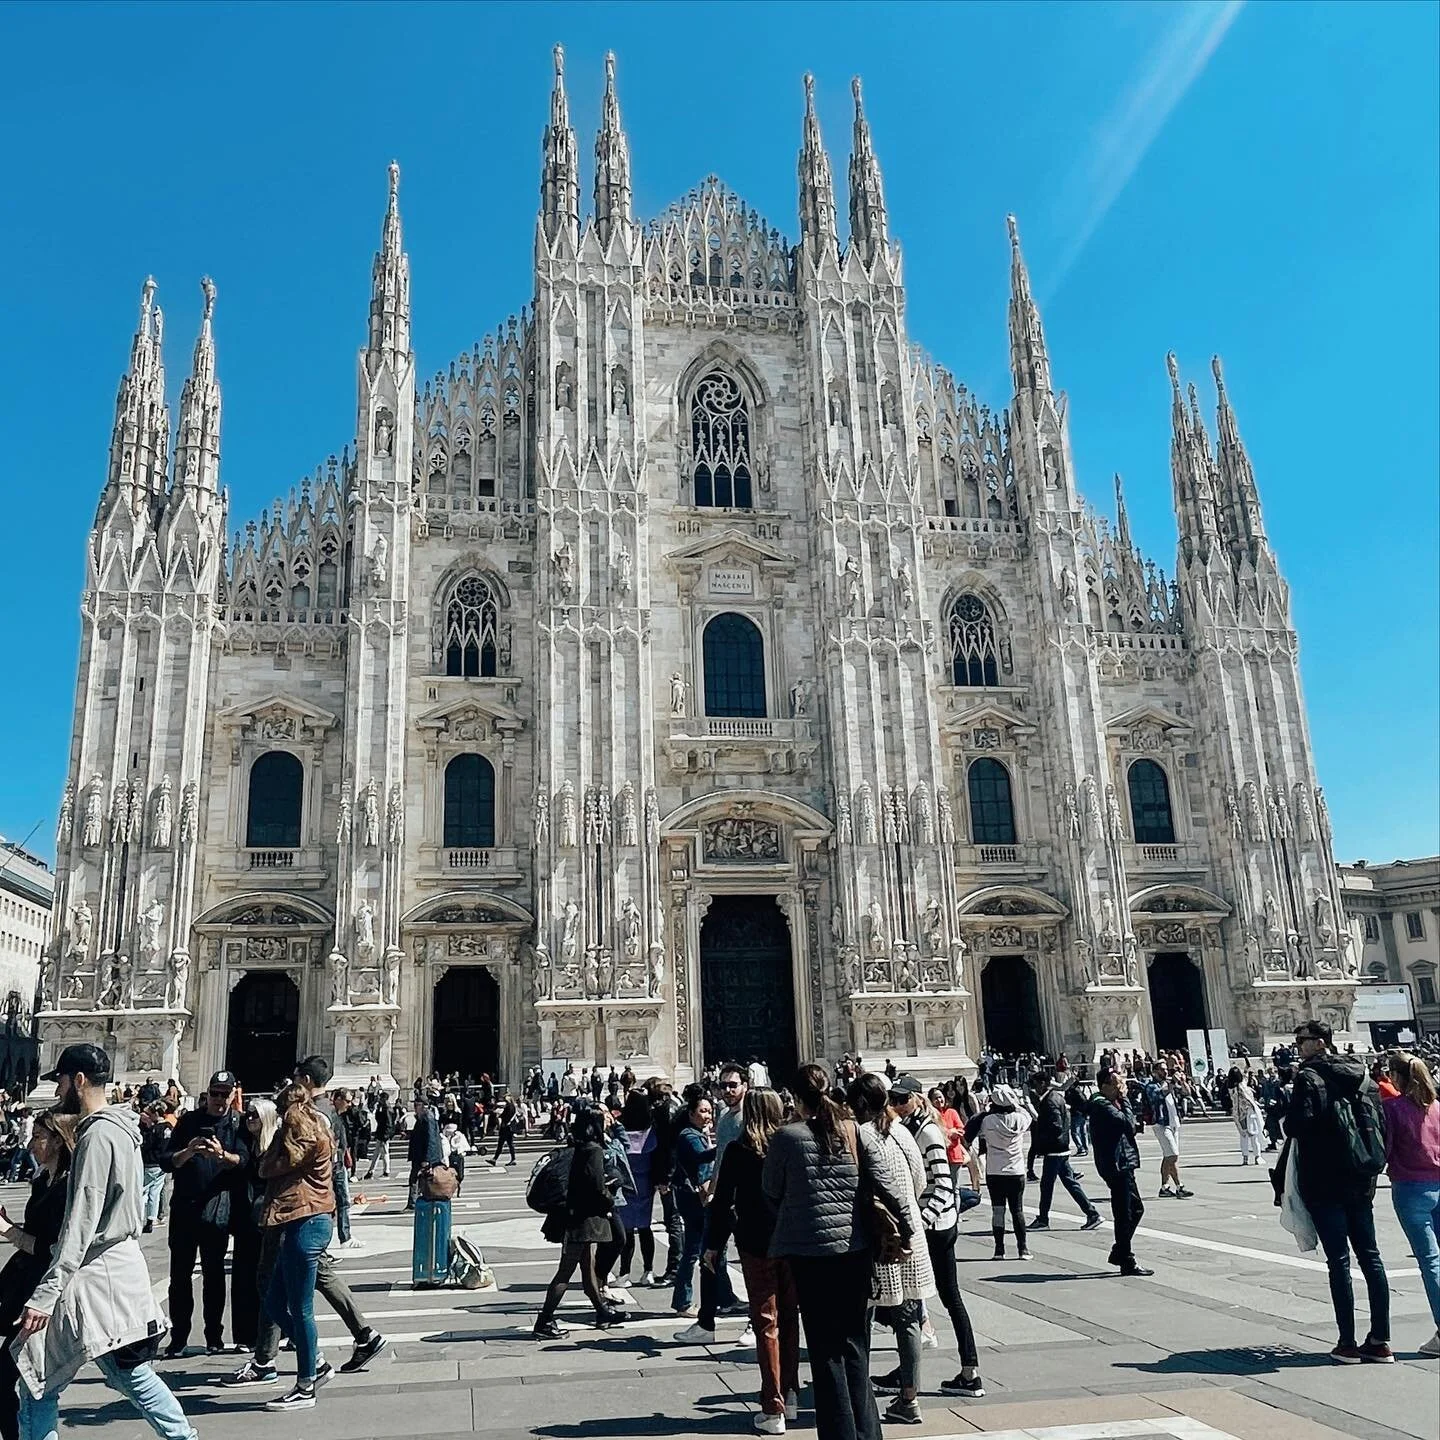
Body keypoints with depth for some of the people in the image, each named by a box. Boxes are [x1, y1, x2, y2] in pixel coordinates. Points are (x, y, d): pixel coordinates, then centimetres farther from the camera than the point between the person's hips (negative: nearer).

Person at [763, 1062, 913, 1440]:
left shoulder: (786, 1137, -7)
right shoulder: (859, 1133, -1)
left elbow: (770, 1191, 3)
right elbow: (885, 1187, -4)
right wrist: (907, 1229, 4)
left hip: (808, 1250, -2)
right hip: (855, 1248, 3)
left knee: (825, 1348, 8)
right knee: (855, 1343, 15)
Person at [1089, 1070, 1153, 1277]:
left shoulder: (1109, 1104, 16)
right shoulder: (1101, 1105, -16)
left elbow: (1129, 1125, 15)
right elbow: (1128, 1123, -24)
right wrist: (1124, 1099, -16)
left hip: (1123, 1164, 11)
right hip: (1116, 1165, -11)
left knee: (1136, 1209, 17)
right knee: (1124, 1214, -4)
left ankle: (1119, 1252, 26)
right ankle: (1127, 1262, 3)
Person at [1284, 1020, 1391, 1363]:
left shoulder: (1310, 1077, -13)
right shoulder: (1362, 1076, 9)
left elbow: (1299, 1125, -22)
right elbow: (1383, 1124, 10)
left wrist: (1286, 1118, -2)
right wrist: (1371, 1161, 18)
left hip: (1324, 1182, -6)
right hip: (1361, 1180, 7)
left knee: (1338, 1260, -2)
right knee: (1370, 1257, 10)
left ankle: (1347, 1343, 3)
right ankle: (1380, 1341, 13)